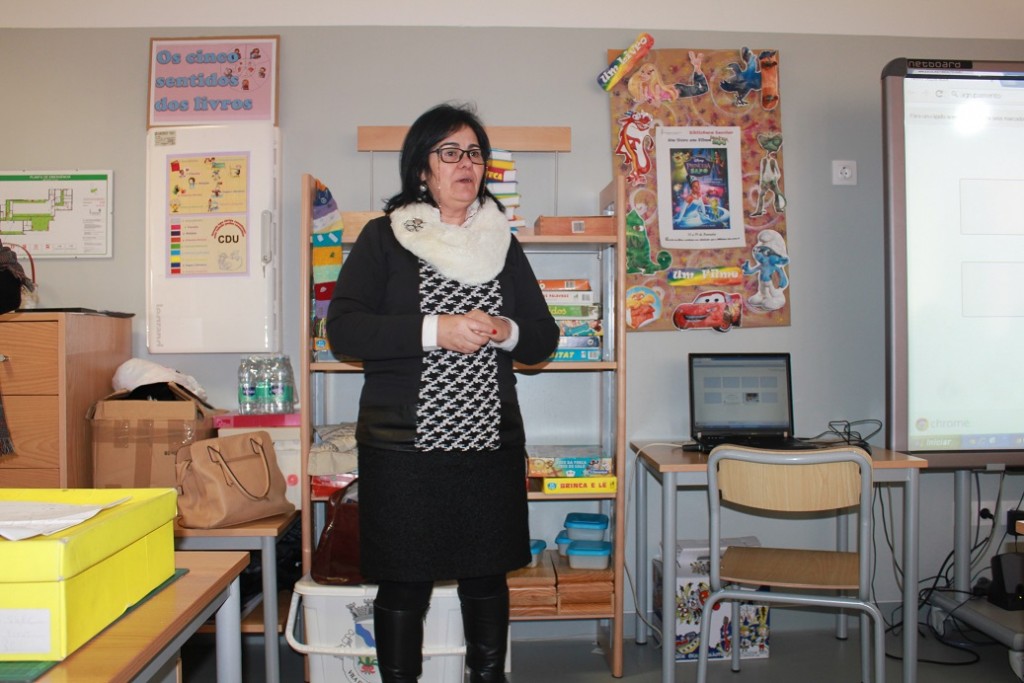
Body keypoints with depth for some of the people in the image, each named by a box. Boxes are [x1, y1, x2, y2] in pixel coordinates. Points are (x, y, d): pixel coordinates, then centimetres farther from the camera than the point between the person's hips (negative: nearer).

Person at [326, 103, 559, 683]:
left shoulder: (503, 243, 12)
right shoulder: (385, 238, 2)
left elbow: (545, 337, 12)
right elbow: (344, 329, -10)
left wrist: (505, 331, -10)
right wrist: (435, 329, -19)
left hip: (490, 441, 3)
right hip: (403, 444, -3)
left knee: (487, 575, 13)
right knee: (404, 584, 5)